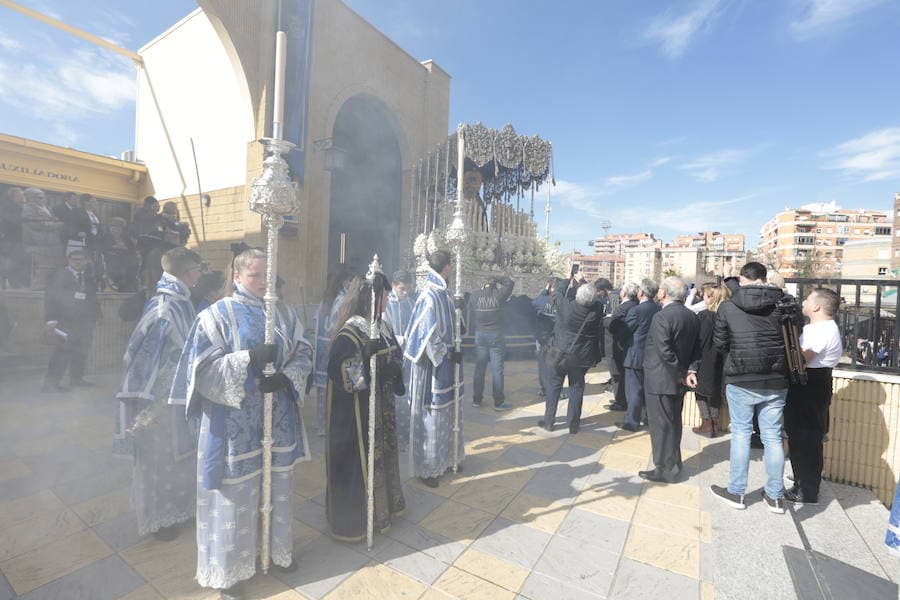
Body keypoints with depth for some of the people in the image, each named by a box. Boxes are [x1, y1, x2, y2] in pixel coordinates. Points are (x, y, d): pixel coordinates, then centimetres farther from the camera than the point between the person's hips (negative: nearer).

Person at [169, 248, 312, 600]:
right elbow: (205, 367, -12)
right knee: (236, 491, 9)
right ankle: (228, 568, 32)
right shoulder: (217, 315, -7)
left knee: (278, 485, 17)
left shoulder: (284, 313, 3)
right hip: (235, 421, -3)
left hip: (278, 417, 4)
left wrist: (286, 377, -17)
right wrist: (250, 358, -26)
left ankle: (278, 550, 40)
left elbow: (304, 354, 2)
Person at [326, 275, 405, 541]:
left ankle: (384, 504, 43)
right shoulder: (352, 330, -20)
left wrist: (394, 366, -8)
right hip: (358, 408, -8)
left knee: (382, 451, 21)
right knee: (360, 457, 6)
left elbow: (396, 354, 12)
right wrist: (365, 356, -34)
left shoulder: (382, 326, 5)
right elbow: (336, 367, -27)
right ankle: (354, 519, 29)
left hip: (381, 405, 8)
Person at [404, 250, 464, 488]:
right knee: (431, 415, 4)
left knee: (447, 412, 19)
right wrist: (448, 355, -13)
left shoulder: (443, 294, 7)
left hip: (445, 363, 9)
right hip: (433, 366, -9)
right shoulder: (430, 296, -20)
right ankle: (426, 467, 21)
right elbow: (429, 337, -21)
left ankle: (444, 458, 37)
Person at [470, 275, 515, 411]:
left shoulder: (475, 296, -1)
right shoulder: (498, 295, -8)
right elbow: (510, 283, 4)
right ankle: (499, 402, 7)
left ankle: (476, 399, 19)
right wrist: (497, 279, 9)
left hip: (480, 335, 3)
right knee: (497, 370, 2)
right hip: (495, 335, -3)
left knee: (479, 369, 11)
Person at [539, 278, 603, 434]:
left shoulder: (565, 305, -20)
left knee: (554, 386, 12)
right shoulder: (597, 310, -16)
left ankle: (548, 420, 20)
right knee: (576, 388, 13)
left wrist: (571, 281, 16)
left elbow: (561, 294, 0)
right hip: (581, 356, 1)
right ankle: (573, 424, 20)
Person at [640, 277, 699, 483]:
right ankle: (674, 464, 33)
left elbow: (665, 351, -25)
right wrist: (687, 370, 7)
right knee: (673, 423, 20)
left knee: (661, 425, 3)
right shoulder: (692, 317, 6)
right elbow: (695, 349, 10)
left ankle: (665, 469, 15)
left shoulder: (661, 316, -20)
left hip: (660, 379, -8)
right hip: (678, 380, 9)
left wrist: (682, 373, -16)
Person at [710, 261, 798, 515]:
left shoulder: (727, 307, -7)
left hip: (740, 381, -2)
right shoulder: (783, 305, -2)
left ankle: (736, 492, 18)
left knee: (741, 434, 8)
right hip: (775, 382, 2)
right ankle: (775, 496, 24)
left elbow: (720, 343, -1)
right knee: (773, 437, 12)